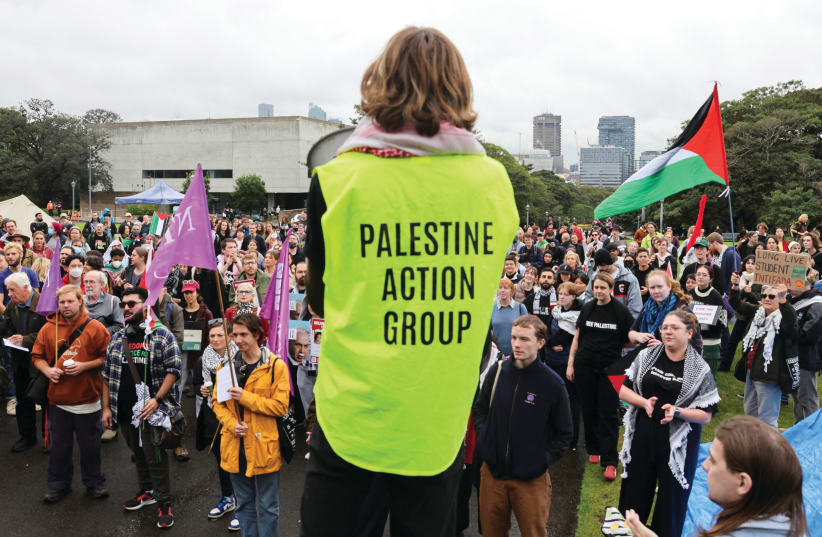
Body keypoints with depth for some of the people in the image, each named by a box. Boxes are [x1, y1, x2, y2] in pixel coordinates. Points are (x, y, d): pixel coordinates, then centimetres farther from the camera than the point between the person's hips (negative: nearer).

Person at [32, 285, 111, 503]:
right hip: (58, 399, 3)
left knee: (90, 445, 9)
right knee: (59, 446, 14)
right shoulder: (48, 328, 2)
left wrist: (85, 366, -17)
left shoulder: (95, 328, -7)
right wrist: (47, 370, -10)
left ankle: (95, 483, 27)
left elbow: (108, 357, -6)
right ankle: (58, 485, 32)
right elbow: (37, 356, 9)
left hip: (87, 399, -2)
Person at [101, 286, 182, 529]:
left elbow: (173, 370, -9)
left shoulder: (162, 335, -7)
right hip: (125, 410, 5)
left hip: (153, 410, -5)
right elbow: (107, 375, 13)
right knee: (138, 453, 18)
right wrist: (106, 408, 8)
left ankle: (164, 502, 11)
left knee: (155, 457, -1)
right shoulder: (117, 339, 9)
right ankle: (146, 491, 36)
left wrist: (156, 399, -17)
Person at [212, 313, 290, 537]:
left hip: (264, 446, -4)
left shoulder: (276, 366, -9)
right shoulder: (227, 366, 6)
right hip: (235, 447, 5)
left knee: (267, 506, 8)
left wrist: (245, 397, -19)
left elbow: (280, 406, -12)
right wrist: (232, 424, -9)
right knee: (244, 503, 18)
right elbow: (217, 402, 9)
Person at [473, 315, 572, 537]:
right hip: (492, 472, 3)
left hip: (531, 479, -2)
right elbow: (479, 408, 12)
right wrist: (484, 437, -1)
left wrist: (544, 459, -9)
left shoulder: (552, 382, -11)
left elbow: (564, 433, -1)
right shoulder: (497, 371, -4)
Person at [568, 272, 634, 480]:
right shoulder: (587, 308, 5)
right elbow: (577, 337, 11)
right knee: (589, 410, 10)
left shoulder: (620, 311, -5)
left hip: (609, 368, -3)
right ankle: (594, 449, 27)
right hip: (585, 366, 3)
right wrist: (570, 364, 7)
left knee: (607, 414, -4)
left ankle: (609, 462, -1)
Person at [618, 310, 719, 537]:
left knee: (671, 501, 12)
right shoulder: (646, 356, 0)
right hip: (642, 437, 2)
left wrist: (677, 411, -23)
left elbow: (706, 416, -6)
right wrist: (644, 402, -15)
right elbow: (623, 390, 3)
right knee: (633, 496, 15)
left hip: (678, 443, -2)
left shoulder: (700, 369, -6)